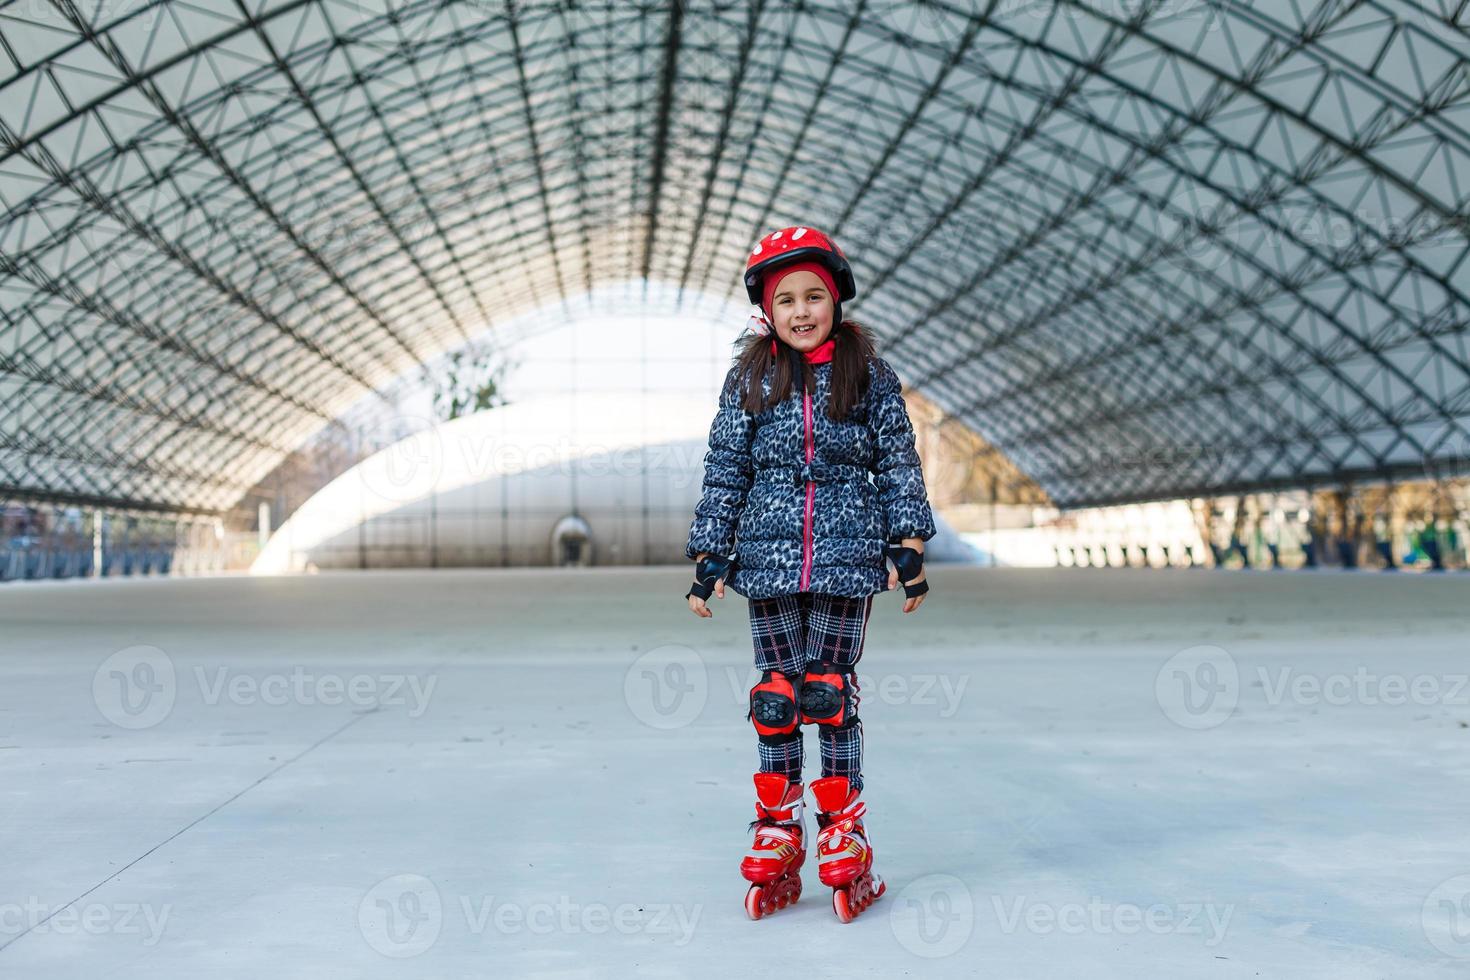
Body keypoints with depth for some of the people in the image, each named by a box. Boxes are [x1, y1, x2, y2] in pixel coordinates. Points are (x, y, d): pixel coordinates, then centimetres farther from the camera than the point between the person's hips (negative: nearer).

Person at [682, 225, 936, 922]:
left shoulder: (869, 375, 2)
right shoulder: (748, 380, 5)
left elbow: (898, 465, 4)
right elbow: (725, 473, 7)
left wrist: (910, 549, -1)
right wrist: (709, 559, 4)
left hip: (847, 557, -2)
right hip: (770, 557, 2)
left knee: (830, 692, -1)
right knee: (776, 694, 4)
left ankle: (843, 837, 10)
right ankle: (777, 838, 14)